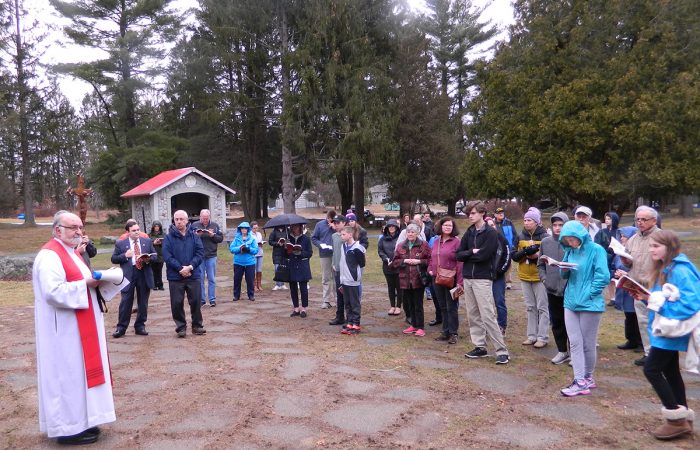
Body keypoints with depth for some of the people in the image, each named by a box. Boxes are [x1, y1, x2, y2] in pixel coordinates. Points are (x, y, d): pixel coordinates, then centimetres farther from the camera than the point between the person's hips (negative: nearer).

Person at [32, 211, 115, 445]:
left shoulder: (70, 252, 14)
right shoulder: (49, 256, -17)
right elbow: (54, 292, -27)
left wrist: (94, 282, 4)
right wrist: (86, 283, -22)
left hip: (78, 327, 10)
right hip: (65, 330, -10)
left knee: (77, 371, 15)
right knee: (68, 374, -2)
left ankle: (77, 421, 25)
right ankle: (68, 427, 9)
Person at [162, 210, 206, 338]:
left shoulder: (194, 236, 4)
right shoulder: (169, 237, -1)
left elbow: (200, 253, -2)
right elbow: (167, 256, -9)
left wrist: (190, 267, -15)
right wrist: (180, 268, -17)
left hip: (193, 275, 1)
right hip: (175, 276, -1)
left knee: (196, 301, 6)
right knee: (177, 303, 3)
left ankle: (197, 325, 21)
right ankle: (181, 327, 17)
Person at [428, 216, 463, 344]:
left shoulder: (456, 242, -8)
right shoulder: (436, 242, 11)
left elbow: (460, 262, -13)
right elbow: (432, 258, 21)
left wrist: (459, 281, -17)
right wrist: (430, 269, 3)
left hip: (451, 280, -6)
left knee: (452, 307, 1)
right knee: (443, 307, 14)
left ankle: (453, 333, 11)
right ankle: (445, 332, 23)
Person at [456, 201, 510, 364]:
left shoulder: (491, 233, -7)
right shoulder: (469, 233, 12)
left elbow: (483, 255, -17)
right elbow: (459, 254, 5)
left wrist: (467, 255, -3)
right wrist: (472, 252, -10)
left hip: (482, 279, -6)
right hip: (467, 278, 7)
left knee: (488, 316, -9)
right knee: (473, 315, 9)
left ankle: (502, 351, -3)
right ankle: (480, 347, 19)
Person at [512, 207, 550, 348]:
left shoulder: (544, 236, -7)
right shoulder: (520, 236, 6)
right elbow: (514, 256, 1)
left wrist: (537, 255, -24)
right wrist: (525, 252, -17)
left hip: (540, 276, -5)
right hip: (525, 276, 5)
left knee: (542, 307, 1)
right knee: (530, 307, 13)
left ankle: (542, 337, 7)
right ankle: (532, 336, 21)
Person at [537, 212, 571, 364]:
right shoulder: (545, 242, 5)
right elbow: (540, 264, 13)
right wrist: (544, 278, 0)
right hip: (552, 289, 4)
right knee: (556, 322, 13)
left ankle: (573, 352, 18)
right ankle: (562, 351, 27)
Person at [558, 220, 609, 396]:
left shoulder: (596, 250, -10)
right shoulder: (569, 251, 8)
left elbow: (603, 277, -15)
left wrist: (587, 295, -14)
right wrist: (564, 269, -7)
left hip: (589, 304, -6)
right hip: (571, 303, 6)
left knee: (588, 344, 7)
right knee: (575, 343, 3)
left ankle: (587, 377, 22)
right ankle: (581, 381, 8)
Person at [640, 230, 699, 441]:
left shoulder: (680, 271, -19)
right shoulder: (662, 269, 10)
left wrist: (660, 303, -25)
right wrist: (646, 298, 1)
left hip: (671, 329, -10)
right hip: (664, 328, 10)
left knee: (651, 369, -7)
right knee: (670, 372, 15)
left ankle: (676, 419, 3)